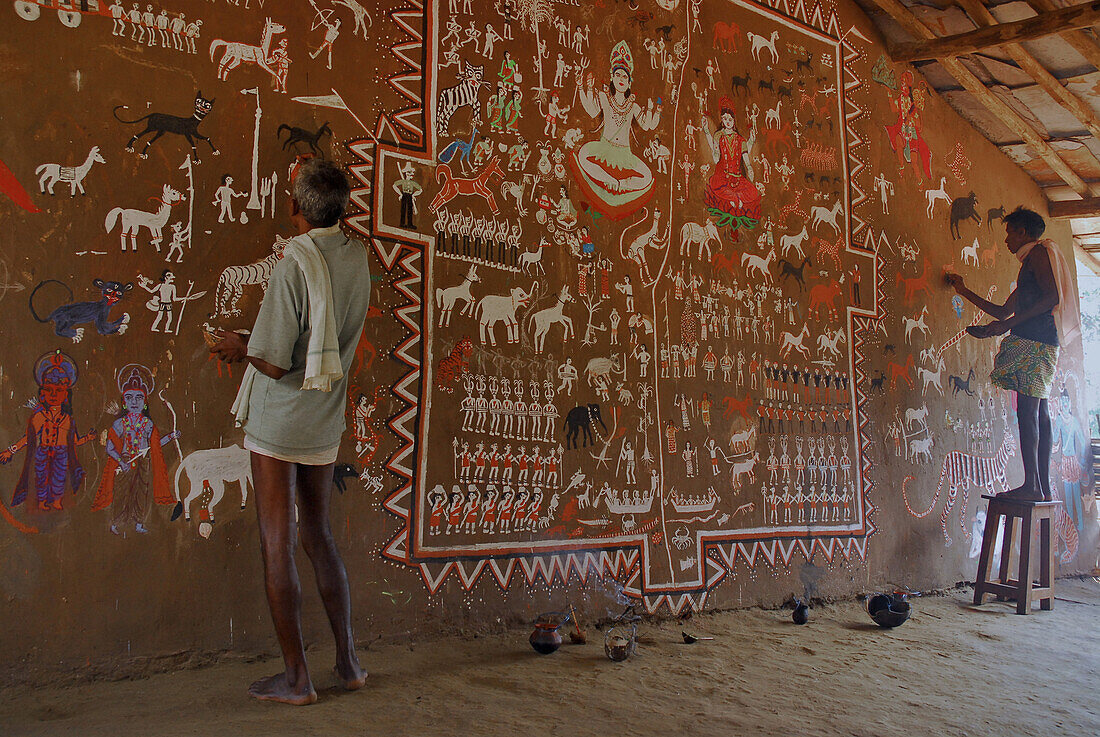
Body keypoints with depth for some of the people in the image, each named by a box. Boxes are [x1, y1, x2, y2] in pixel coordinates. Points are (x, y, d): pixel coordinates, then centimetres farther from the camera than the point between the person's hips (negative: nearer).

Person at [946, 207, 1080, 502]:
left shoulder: (1040, 251, 1)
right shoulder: (1029, 264, 30)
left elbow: (1052, 297, -13)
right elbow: (1003, 311, 33)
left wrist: (1010, 324, -16)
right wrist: (964, 291, 38)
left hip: (1032, 340, -10)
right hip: (1041, 343, 10)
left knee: (1027, 409, -15)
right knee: (1038, 411, 5)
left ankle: (1032, 485, -20)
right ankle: (1043, 486, 4)